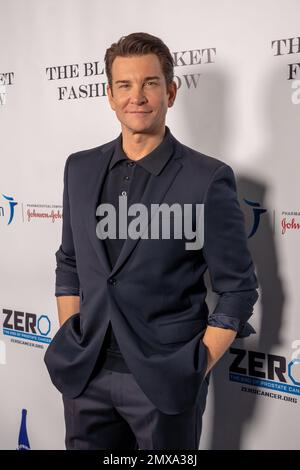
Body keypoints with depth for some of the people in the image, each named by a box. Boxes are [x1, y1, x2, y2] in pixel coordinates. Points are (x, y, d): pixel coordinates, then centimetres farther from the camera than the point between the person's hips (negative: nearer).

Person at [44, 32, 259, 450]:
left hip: (164, 379, -4)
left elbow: (239, 289, -6)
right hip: (85, 374, 4)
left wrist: (195, 372, -9)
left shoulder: (208, 179, -10)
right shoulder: (80, 168, 5)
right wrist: (70, 345, 5)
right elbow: (69, 264, 12)